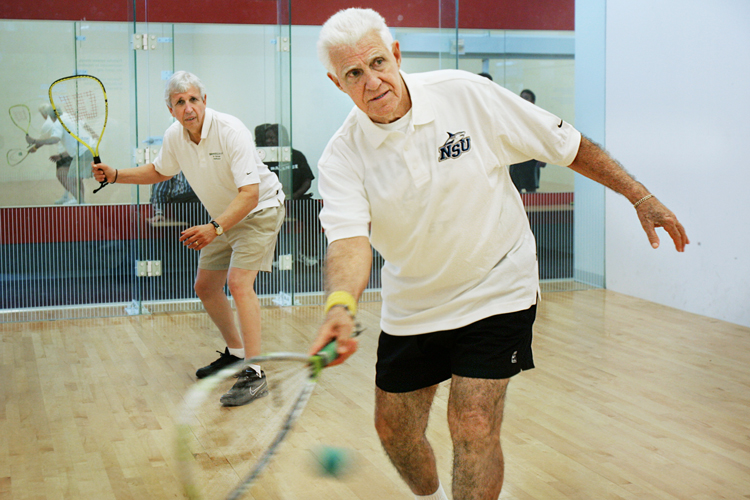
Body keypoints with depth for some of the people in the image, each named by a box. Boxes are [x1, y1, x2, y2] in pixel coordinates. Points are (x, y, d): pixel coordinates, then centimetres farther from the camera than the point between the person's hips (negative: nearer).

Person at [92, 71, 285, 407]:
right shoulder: (174, 137, -7)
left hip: (260, 209, -8)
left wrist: (214, 228, -46)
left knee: (238, 282, -24)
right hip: (224, 216, 8)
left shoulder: (230, 131, -30)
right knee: (205, 287, 11)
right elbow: (159, 171, 15)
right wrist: (115, 175, 2)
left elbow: (250, 194, -34)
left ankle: (254, 375, -24)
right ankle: (236, 353, 32)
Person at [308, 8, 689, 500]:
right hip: (410, 306, 3)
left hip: (496, 289, -2)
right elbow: (349, 238, -29)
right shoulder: (342, 157, -14)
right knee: (394, 430, 11)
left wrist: (642, 197, -5)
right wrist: (340, 307, -50)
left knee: (474, 428, -13)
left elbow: (566, 144, -7)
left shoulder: (466, 93, -16)